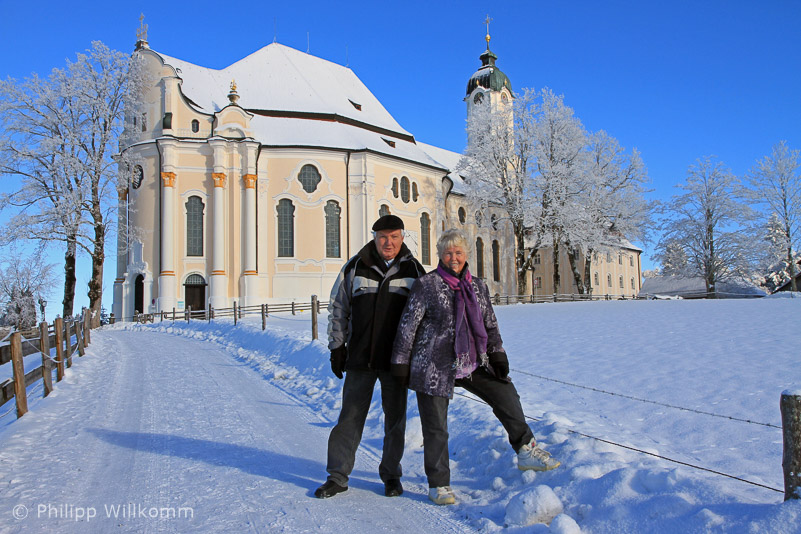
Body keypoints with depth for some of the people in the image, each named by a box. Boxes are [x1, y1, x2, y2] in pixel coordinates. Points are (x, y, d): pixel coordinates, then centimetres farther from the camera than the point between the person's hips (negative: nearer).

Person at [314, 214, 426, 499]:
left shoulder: (414, 270, 3)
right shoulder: (355, 267, 2)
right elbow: (337, 308, 7)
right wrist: (337, 347, 3)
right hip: (360, 358, 0)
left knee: (395, 419, 10)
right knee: (350, 417, 5)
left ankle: (391, 475, 27)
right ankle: (337, 476, 19)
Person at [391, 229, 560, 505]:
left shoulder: (478, 286, 10)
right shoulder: (426, 285, -7)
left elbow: (490, 324, 18)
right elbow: (407, 325, -5)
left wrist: (497, 354, 7)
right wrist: (401, 362, -5)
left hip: (473, 364, 5)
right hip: (434, 367, -5)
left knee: (506, 393, 3)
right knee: (436, 428, 1)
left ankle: (526, 451, 22)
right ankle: (438, 484, 18)